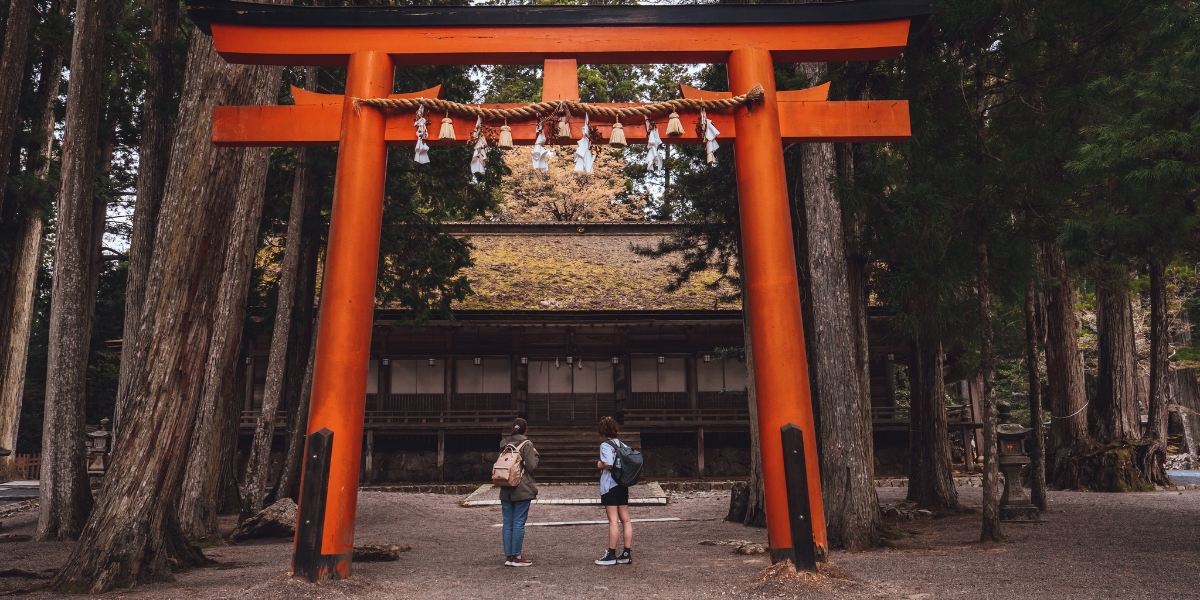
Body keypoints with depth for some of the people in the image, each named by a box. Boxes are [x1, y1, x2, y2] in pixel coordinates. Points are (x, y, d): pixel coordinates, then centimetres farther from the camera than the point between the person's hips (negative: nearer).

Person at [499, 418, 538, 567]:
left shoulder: (504, 444, 9)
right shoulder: (527, 444, -8)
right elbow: (531, 466, -12)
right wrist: (535, 455, 4)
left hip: (505, 490, 5)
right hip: (522, 489, -5)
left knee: (507, 523, 9)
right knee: (519, 523, 0)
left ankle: (508, 556, 13)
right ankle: (516, 556, 3)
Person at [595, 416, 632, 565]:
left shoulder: (605, 445, -11)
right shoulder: (620, 443, 10)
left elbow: (609, 464, -24)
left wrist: (601, 465, -5)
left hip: (610, 485, -7)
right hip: (623, 485, 7)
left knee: (613, 520, -4)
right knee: (626, 519, 7)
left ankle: (611, 554, 2)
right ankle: (626, 554, 11)